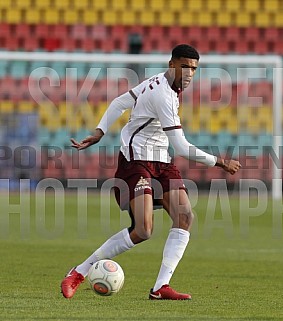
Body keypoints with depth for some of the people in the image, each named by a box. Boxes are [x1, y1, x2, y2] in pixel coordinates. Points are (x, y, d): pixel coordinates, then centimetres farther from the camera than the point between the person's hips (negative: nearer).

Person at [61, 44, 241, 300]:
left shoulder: (158, 82, 9)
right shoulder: (163, 95, -22)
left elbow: (119, 103, 16)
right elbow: (182, 148, -22)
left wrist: (99, 133, 12)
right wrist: (218, 163, -14)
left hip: (161, 163, 10)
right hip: (136, 161, -10)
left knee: (185, 218, -7)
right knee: (143, 231, -19)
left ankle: (161, 287, -10)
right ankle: (79, 273, -6)